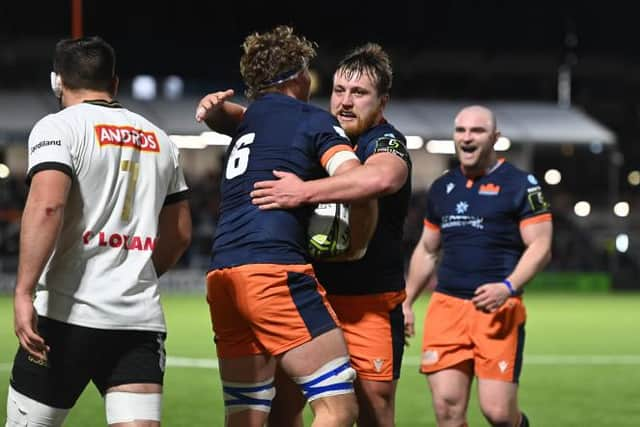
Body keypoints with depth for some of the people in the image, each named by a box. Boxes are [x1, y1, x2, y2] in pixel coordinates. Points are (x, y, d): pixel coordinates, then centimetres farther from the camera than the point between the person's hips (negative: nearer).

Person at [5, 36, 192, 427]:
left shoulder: (58, 127, -2)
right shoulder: (159, 139, 17)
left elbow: (46, 207, -19)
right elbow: (179, 234, 23)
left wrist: (24, 292, -21)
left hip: (69, 313, -5)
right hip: (143, 318, 5)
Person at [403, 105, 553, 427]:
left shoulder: (521, 185, -1)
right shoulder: (442, 188, 16)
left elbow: (540, 247, -6)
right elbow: (426, 251, 26)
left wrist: (508, 286, -21)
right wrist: (406, 303, 20)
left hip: (498, 311, -4)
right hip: (446, 305, 4)